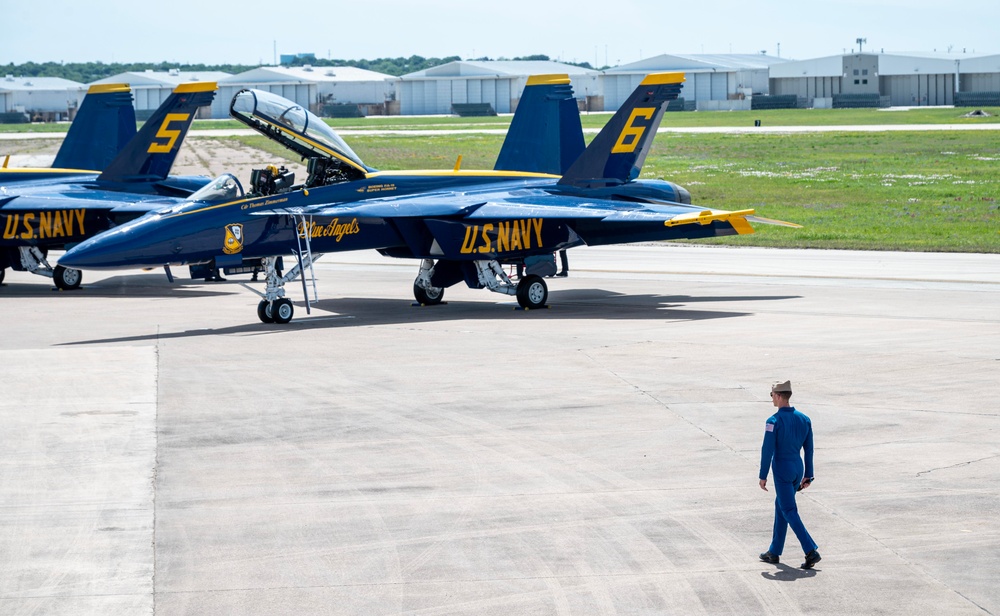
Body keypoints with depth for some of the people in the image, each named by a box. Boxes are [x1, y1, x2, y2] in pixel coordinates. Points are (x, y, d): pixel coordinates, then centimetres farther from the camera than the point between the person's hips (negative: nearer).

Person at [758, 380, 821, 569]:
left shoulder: (774, 421, -15)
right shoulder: (803, 419, 5)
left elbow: (767, 450, -16)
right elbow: (809, 449, 8)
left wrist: (762, 476, -9)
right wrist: (808, 475, 13)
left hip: (782, 470, -7)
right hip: (798, 468, 7)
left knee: (789, 511, -4)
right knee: (780, 507, 20)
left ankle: (811, 551, -16)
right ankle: (774, 552, 25)